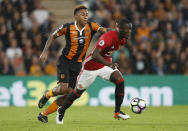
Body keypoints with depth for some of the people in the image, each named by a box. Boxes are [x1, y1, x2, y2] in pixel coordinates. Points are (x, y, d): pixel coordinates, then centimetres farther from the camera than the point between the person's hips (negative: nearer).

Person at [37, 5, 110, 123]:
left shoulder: (91, 26, -3)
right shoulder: (68, 27, -9)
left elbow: (104, 30, -17)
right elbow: (53, 36, 4)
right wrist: (45, 51, -4)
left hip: (77, 64, 4)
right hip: (65, 61, -4)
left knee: (69, 94, -1)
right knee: (63, 88, -21)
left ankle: (44, 114, 11)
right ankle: (47, 95, 14)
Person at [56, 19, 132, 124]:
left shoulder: (123, 39, -5)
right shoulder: (108, 37, -32)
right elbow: (95, 55, -43)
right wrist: (109, 64, -53)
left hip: (106, 63, 6)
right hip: (91, 66, -6)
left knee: (120, 81, -19)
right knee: (78, 92, 7)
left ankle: (117, 112, -10)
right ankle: (61, 111, 31)